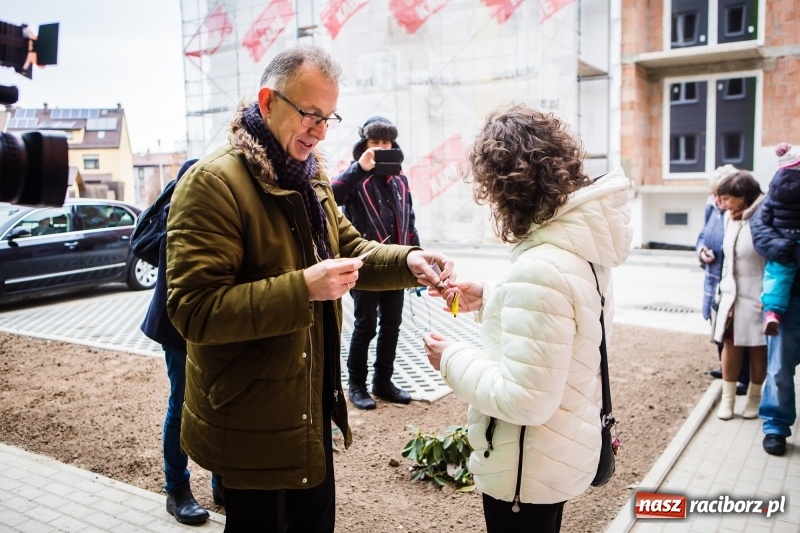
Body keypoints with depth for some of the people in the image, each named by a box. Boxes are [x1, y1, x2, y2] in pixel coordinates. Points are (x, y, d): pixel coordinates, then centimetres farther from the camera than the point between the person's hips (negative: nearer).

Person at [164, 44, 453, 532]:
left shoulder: (310, 175, 8)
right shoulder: (214, 182, -21)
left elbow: (349, 247, 14)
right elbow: (195, 310, -26)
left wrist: (407, 261, -7)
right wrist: (301, 289, -34)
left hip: (312, 408, 8)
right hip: (255, 420, -8)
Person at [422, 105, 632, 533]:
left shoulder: (539, 269, -31)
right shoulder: (582, 247, -2)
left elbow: (524, 399, -30)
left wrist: (452, 360, -17)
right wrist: (489, 298, 5)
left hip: (528, 470, -9)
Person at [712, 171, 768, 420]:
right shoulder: (730, 218, 8)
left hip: (757, 295, -6)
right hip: (732, 294, 6)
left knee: (757, 348, 7)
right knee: (730, 344, 6)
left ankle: (754, 398, 22)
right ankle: (728, 397, 14)